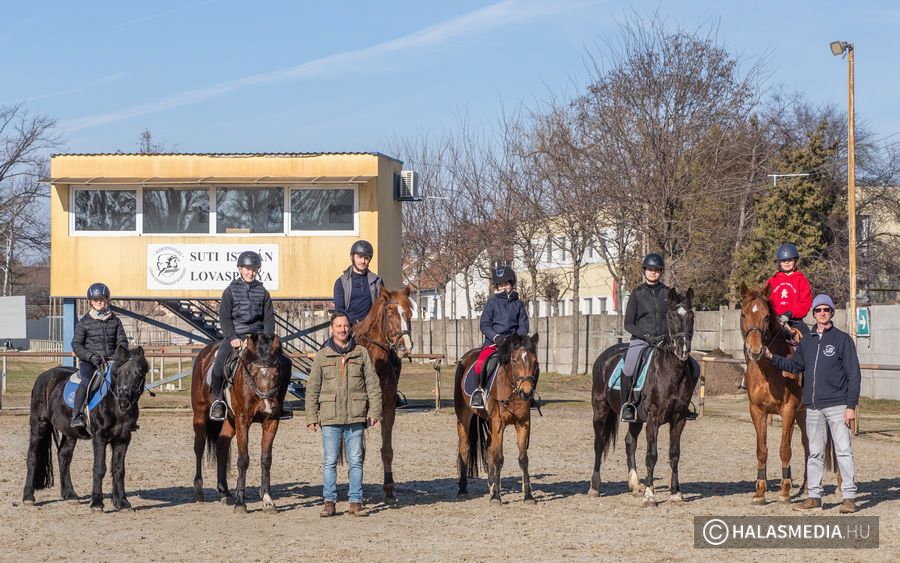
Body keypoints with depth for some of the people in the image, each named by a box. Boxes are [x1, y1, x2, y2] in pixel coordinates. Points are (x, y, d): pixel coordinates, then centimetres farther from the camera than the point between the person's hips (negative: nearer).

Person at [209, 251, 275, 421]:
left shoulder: (262, 292, 10)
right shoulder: (230, 291, 3)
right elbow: (224, 318, -2)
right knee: (220, 362, -26)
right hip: (234, 335, -2)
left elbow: (269, 318, 8)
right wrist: (232, 338, -15)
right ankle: (217, 399, -12)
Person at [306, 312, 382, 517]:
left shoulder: (361, 353, 6)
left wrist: (374, 411, -2)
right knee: (329, 461, 1)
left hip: (355, 417, 0)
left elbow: (372, 384, 6)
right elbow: (312, 389, 6)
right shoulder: (322, 356, 5)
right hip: (330, 417, 0)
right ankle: (329, 502, 7)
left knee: (356, 461, 3)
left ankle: (355, 502, 9)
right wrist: (311, 417, -1)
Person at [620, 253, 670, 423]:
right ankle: (627, 405, -11)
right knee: (628, 369, -26)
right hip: (640, 340, -2)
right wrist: (647, 336, -12)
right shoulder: (637, 293, 5)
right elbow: (628, 324, 2)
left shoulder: (668, 293, 12)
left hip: (664, 340, 2)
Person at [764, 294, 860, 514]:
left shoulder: (843, 339, -3)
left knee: (843, 451, -6)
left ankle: (849, 497, -2)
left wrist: (851, 406, -12)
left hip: (837, 405, -5)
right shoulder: (807, 342, 12)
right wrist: (772, 357, 6)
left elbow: (853, 374, -6)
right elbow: (794, 366, 21)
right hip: (813, 407, 5)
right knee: (815, 453, 9)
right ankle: (814, 496, 15)